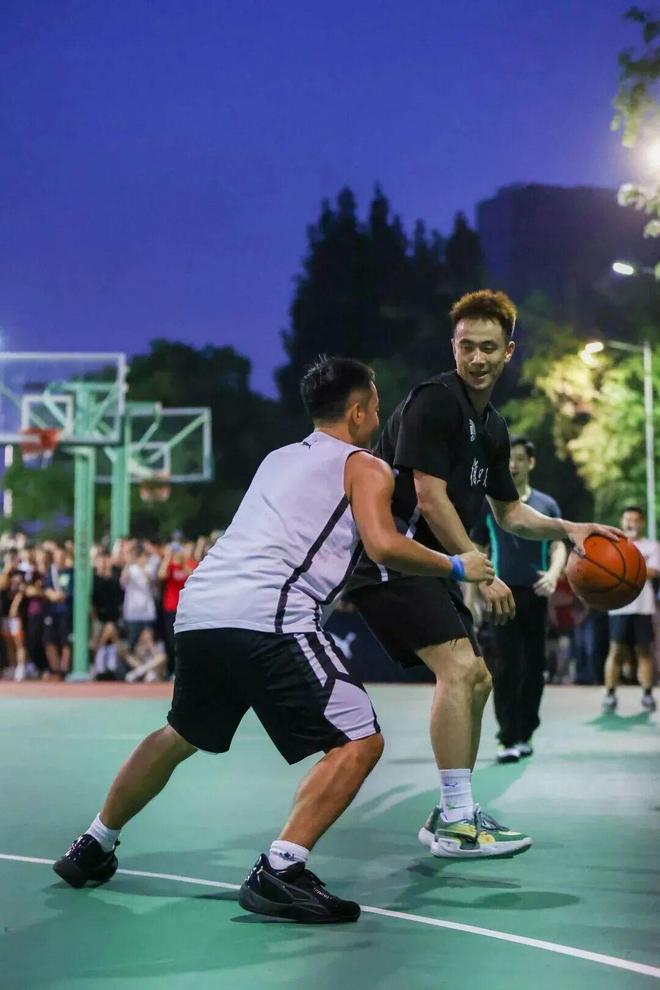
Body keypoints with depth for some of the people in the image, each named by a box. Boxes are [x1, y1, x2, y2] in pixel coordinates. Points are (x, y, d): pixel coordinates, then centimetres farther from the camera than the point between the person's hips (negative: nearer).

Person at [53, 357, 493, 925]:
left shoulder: (279, 459, 28)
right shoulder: (364, 467, 8)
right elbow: (383, 545, -9)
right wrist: (457, 567, 6)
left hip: (198, 607, 8)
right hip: (268, 617, -8)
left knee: (181, 735, 30)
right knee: (360, 742, -3)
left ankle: (94, 848, 39)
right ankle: (279, 874, -13)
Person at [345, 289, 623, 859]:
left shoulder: (493, 427, 14)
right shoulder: (434, 401, -14)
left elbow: (509, 513, 22)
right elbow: (430, 497, -20)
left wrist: (568, 529, 5)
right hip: (391, 555, -10)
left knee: (477, 679, 12)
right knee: (459, 668, -19)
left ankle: (453, 815, 21)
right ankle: (456, 824, -15)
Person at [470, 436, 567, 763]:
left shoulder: (546, 505, 10)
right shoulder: (488, 505, 7)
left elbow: (558, 546, 4)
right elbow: (476, 552, 10)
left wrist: (553, 574, -17)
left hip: (535, 595, 2)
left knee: (534, 667, 6)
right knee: (506, 667, -10)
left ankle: (524, 734, 18)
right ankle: (508, 739, -11)